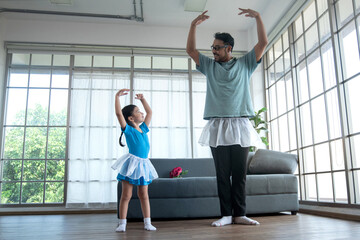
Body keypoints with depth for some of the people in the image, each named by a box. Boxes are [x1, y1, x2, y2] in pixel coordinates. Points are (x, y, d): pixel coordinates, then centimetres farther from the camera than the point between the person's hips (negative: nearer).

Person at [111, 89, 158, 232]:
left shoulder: (143, 128, 14)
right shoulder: (128, 129, -3)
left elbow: (149, 112, 25)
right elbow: (119, 113, -16)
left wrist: (142, 99, 25)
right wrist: (117, 96, -16)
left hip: (143, 164, 5)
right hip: (131, 163, -5)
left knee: (144, 195, 9)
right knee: (126, 195, 1)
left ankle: (147, 223, 14)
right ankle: (122, 223, 8)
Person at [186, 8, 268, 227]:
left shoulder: (245, 64, 15)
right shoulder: (210, 66, 19)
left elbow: (263, 43, 10)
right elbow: (190, 50, 14)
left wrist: (258, 17, 3)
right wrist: (194, 25, 5)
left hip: (240, 126, -1)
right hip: (218, 127, 1)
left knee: (240, 174, 0)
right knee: (222, 174, 0)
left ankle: (240, 214, 6)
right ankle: (226, 215, 5)